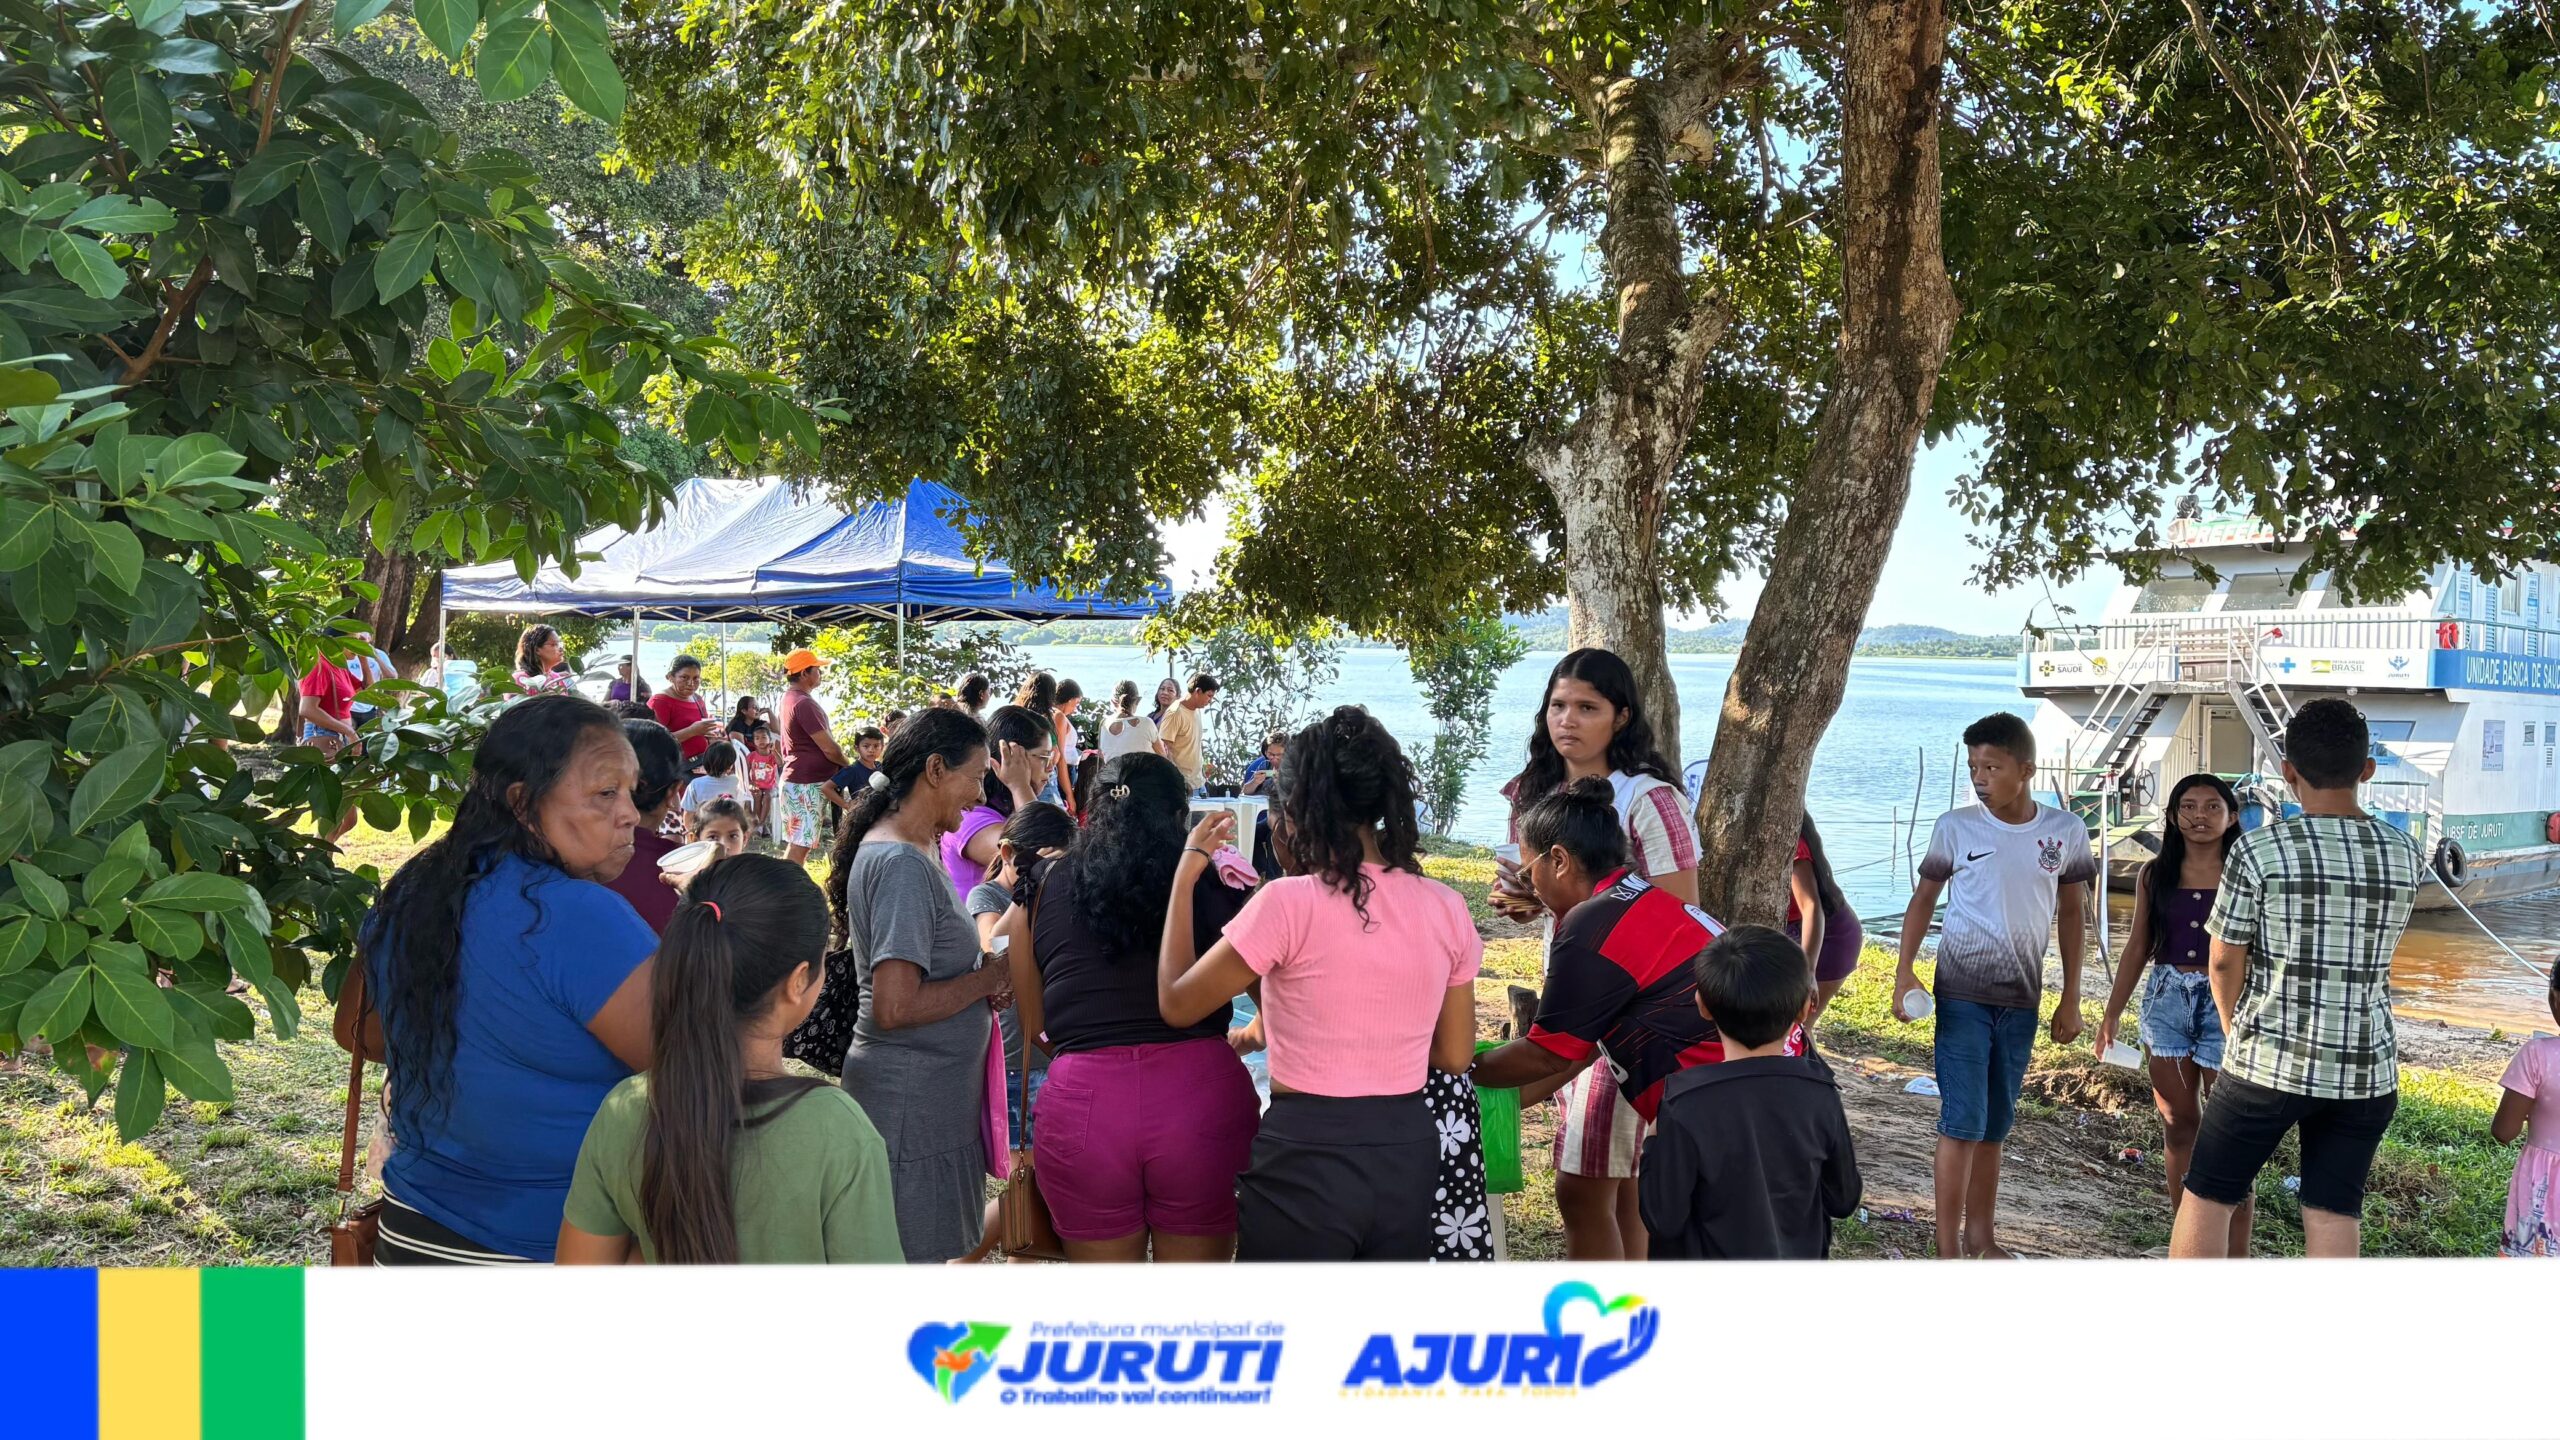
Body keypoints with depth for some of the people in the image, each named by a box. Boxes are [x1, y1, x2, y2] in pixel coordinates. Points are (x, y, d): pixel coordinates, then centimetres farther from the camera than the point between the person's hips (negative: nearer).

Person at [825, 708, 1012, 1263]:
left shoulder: (916, 852, 11)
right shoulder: (901, 864, -19)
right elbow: (895, 1006, -25)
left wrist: (981, 975, 1)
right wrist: (988, 979, -13)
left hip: (937, 1092, 10)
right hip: (912, 1099, -10)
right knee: (920, 1254, 1)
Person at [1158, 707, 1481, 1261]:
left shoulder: (1289, 904, -17)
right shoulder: (1446, 908, -2)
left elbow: (1176, 1003, -5)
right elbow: (1454, 1055, 7)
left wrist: (1185, 875, 2)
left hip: (1306, 1158, -5)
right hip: (1407, 1154, 5)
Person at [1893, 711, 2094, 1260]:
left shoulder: (2066, 832, 0)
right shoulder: (1955, 827, -5)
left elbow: (2069, 913, 9)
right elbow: (1924, 898, 4)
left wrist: (2070, 999, 9)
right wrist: (1904, 971, -8)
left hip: (2021, 1000, 3)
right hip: (1961, 994, -3)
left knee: (1995, 1124, 13)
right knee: (1962, 1122, -7)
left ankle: (1981, 1235, 26)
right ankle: (1949, 1250, -1)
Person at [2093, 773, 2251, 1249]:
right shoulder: (2155, 875, 7)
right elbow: (2137, 947, 12)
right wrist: (2111, 1014, 11)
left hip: (2226, 1004, -3)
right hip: (2167, 998, 4)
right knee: (2179, 1124, 10)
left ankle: (2237, 1255, 1)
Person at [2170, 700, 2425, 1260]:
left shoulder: (2259, 850, -12)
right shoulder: (2406, 855, 0)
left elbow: (2225, 962, -5)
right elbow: (2374, 946, 14)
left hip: (2269, 1062, -3)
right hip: (2366, 1068, 4)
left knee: (2208, 1198, 10)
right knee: (2334, 1214, 9)